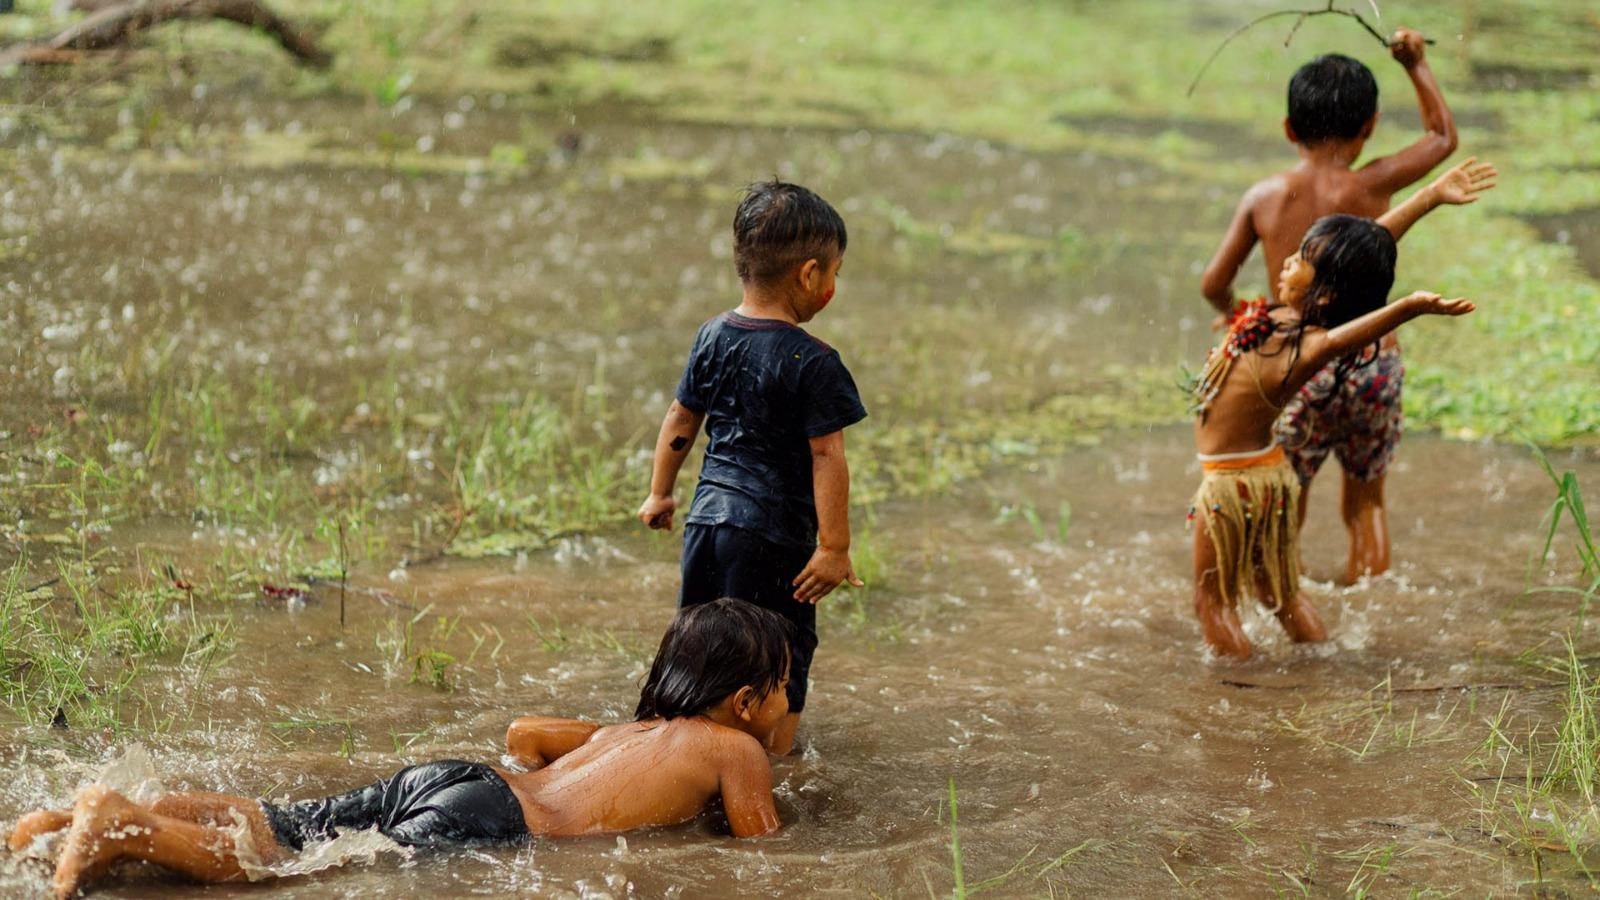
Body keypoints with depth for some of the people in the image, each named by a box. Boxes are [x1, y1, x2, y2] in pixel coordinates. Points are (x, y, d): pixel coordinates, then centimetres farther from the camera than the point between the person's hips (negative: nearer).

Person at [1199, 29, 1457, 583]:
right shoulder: (1370, 187, -7)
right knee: (1366, 504, 20)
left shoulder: (1264, 197, -3)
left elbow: (1213, 284, 3)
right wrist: (1415, 65, 21)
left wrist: (1233, 312, 25)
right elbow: (1443, 136, 11)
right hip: (1372, 367, 0)